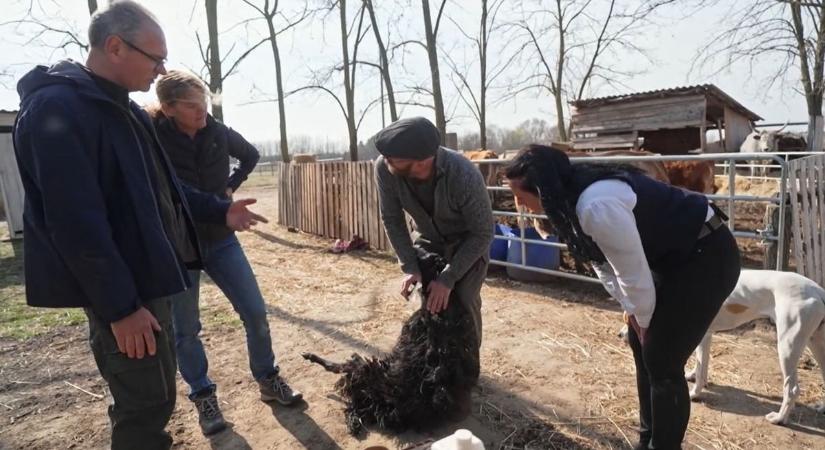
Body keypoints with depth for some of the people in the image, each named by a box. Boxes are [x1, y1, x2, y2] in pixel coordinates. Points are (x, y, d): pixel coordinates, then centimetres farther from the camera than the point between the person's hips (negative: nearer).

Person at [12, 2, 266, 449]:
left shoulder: (123, 108, 12)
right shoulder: (57, 109, -19)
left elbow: (161, 186, 20)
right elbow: (77, 224, -24)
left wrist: (219, 210, 13)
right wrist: (120, 306, -22)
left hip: (148, 276, 10)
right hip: (122, 290, -10)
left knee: (152, 394, 22)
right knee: (146, 400, 2)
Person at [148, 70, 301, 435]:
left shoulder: (219, 133, -3)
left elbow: (251, 155, 17)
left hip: (221, 239, 3)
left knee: (255, 313, 4)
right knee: (185, 330, 7)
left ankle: (268, 381, 23)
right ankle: (203, 398, 27)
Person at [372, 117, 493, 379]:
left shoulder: (465, 176, -40)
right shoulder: (384, 168, -31)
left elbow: (483, 234, -26)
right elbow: (392, 219, -15)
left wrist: (448, 279, -30)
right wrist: (410, 267, -21)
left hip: (469, 240, -3)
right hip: (427, 238, 4)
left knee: (463, 302, -11)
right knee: (422, 298, 4)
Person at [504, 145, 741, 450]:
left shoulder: (597, 206, -34)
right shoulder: (571, 199, -4)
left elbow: (633, 274, -24)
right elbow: (603, 262, 4)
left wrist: (644, 320, -7)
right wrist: (633, 314, 2)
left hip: (707, 257, -9)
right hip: (674, 257, 9)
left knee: (662, 360, -5)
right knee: (642, 345, 14)